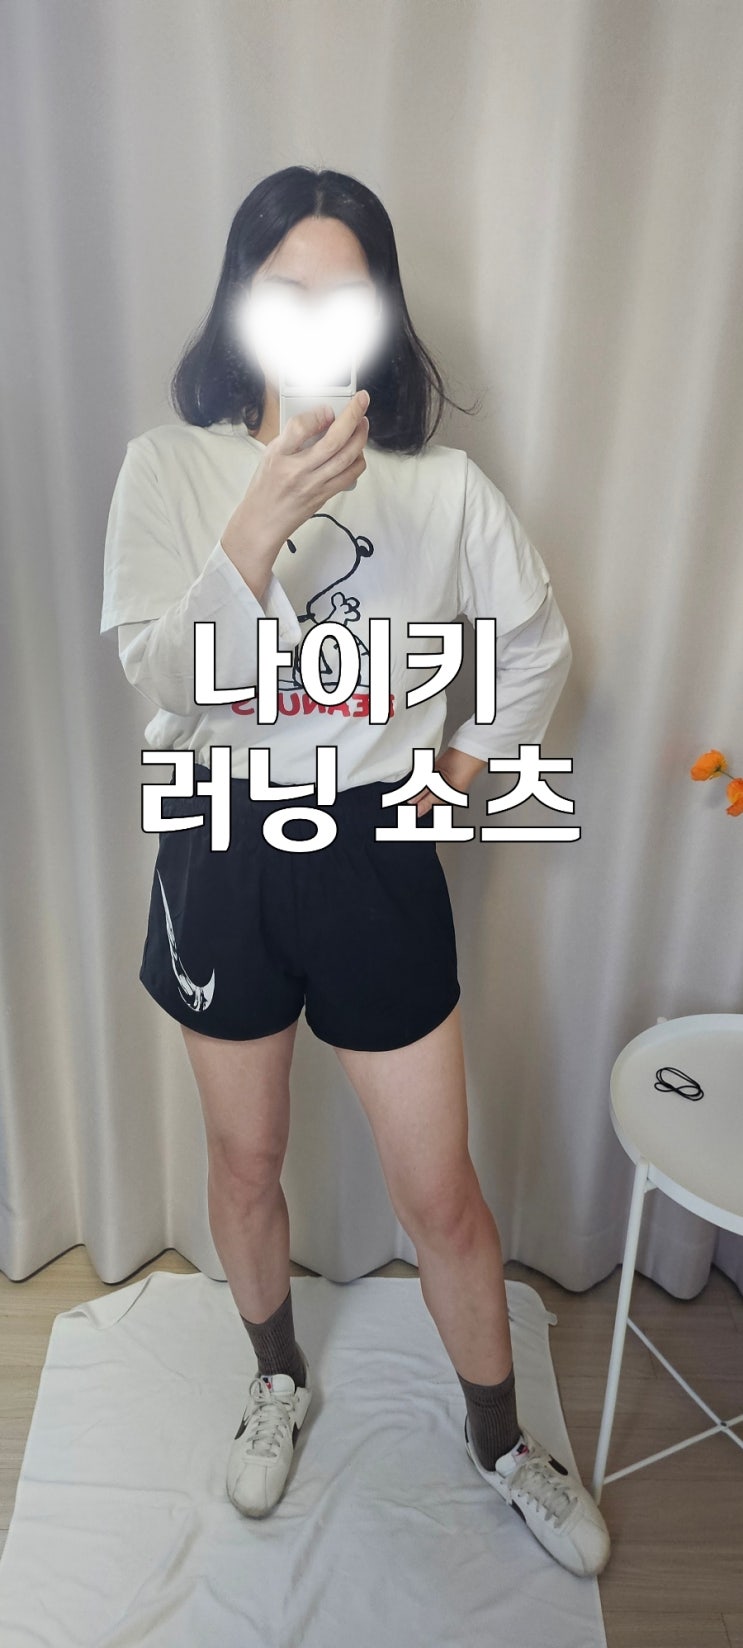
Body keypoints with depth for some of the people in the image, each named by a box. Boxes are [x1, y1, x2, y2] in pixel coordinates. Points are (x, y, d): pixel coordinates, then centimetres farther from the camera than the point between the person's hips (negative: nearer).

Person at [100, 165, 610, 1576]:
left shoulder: (439, 481, -5)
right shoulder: (169, 465, -6)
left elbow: (537, 647, 9)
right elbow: (162, 682, -18)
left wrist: (459, 768, 5)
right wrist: (261, 524, -30)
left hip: (373, 850, 0)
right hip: (221, 843, 1)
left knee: (439, 1192, 10)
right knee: (245, 1159, 19)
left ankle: (499, 1437, 40)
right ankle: (279, 1380, 50)